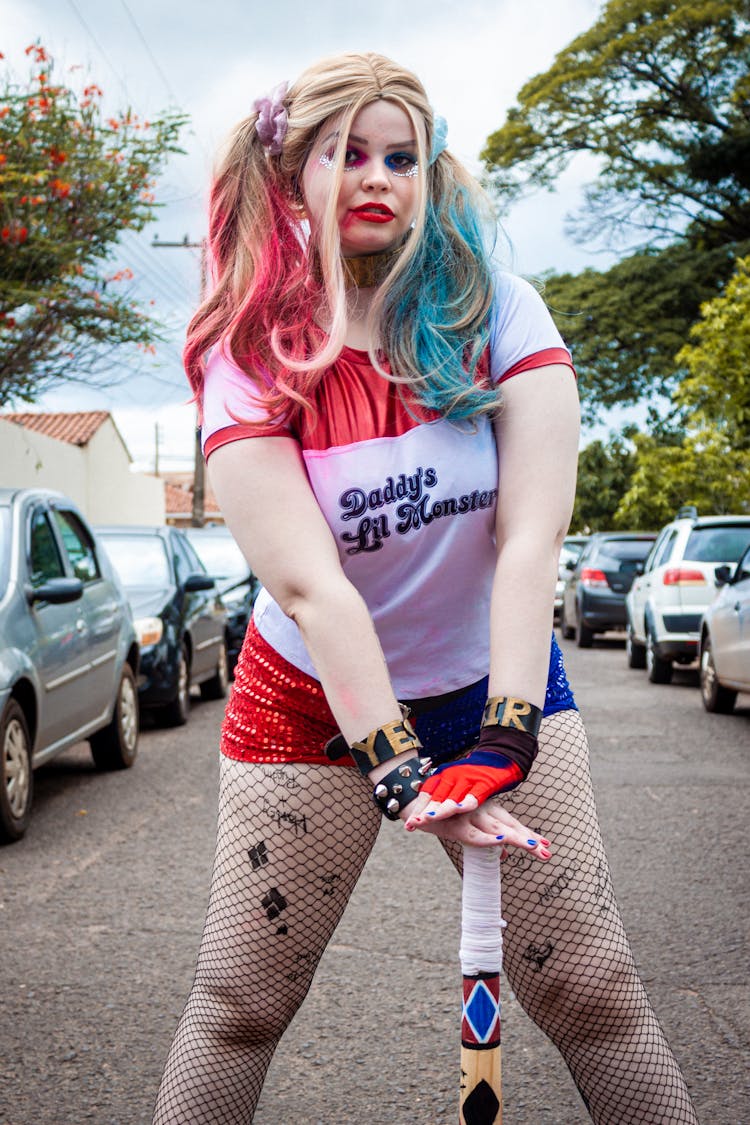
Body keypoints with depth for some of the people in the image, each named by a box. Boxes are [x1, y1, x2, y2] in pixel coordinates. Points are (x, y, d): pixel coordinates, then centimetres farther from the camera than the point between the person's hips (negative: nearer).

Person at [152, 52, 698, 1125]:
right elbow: (308, 585, -23)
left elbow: (532, 532, -19)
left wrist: (504, 736, -29)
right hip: (311, 701, 0)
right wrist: (398, 773, -32)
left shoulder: (497, 313, -9)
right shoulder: (251, 356, -12)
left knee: (598, 993, -2)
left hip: (493, 684, 1)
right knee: (236, 1005, 2)